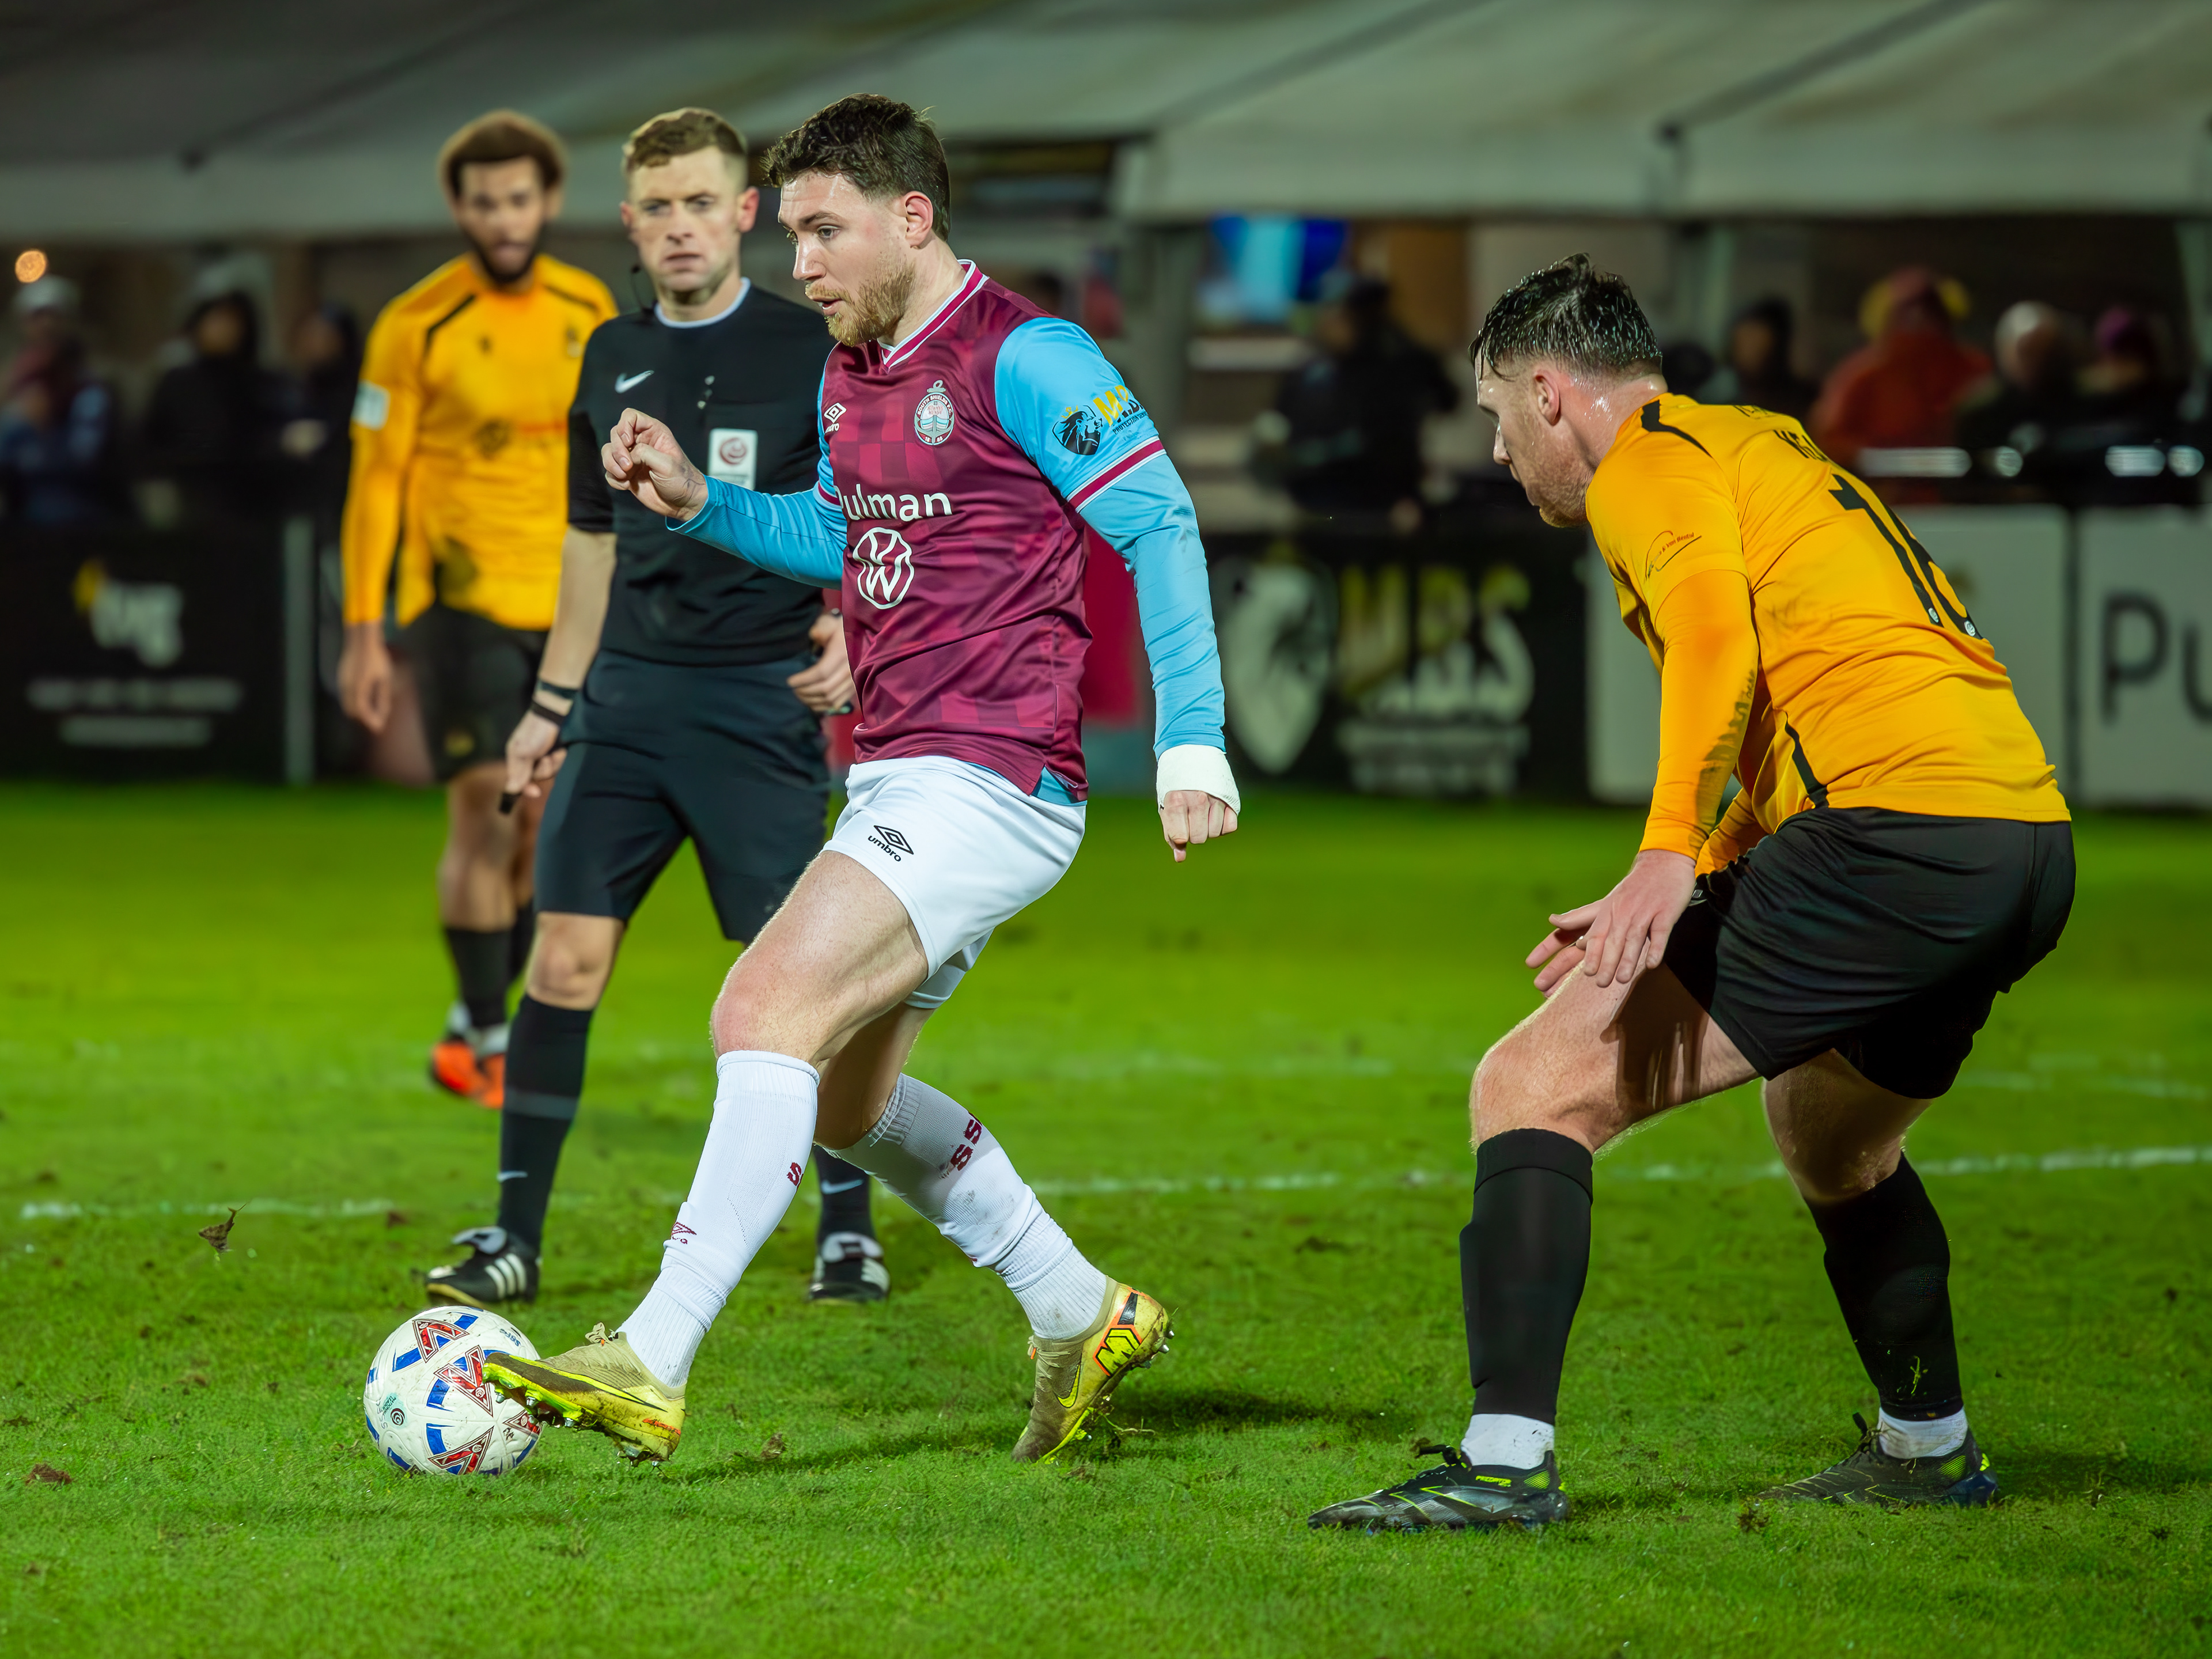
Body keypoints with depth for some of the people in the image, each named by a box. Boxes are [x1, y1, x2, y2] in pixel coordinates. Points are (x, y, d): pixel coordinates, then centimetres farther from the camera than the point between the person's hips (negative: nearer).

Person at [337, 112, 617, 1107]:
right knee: (482, 815, -9)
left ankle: (478, 1020, 21)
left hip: (567, 604, 5)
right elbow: (375, 482, -6)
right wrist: (363, 635, -10)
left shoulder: (590, 312, 6)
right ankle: (487, 1040, 1)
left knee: (549, 822, 6)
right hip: (462, 602, -4)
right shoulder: (417, 326, -8)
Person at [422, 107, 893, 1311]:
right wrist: (553, 700, 19)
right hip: (627, 695, 4)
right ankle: (514, 1235, 2)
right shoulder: (615, 357, 12)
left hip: (758, 701, -4)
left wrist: (854, 625, -20)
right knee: (565, 953, -3)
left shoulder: (812, 352, -3)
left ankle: (848, 1232, 10)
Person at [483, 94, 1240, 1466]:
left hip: (987, 781, -10)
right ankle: (1086, 1321, 32)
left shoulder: (1021, 358, -12)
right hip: (896, 778, 10)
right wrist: (699, 501, 13)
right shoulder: (850, 373, 14)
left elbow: (1162, 524, -13)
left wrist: (1193, 743, -17)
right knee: (846, 1098, 18)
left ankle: (652, 1369, -27)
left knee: (766, 1012, -22)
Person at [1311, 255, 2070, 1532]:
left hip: (1891, 831, -10)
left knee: (1539, 1085, -9)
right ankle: (1930, 1449, 46)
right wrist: (1678, 903, 30)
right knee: (1830, 1132, 36)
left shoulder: (1649, 464, 3)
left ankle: (1506, 1462, -20)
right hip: (2031, 839, 10)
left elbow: (1717, 633, -18)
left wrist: (1669, 861, -27)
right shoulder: (1769, 450, 31)